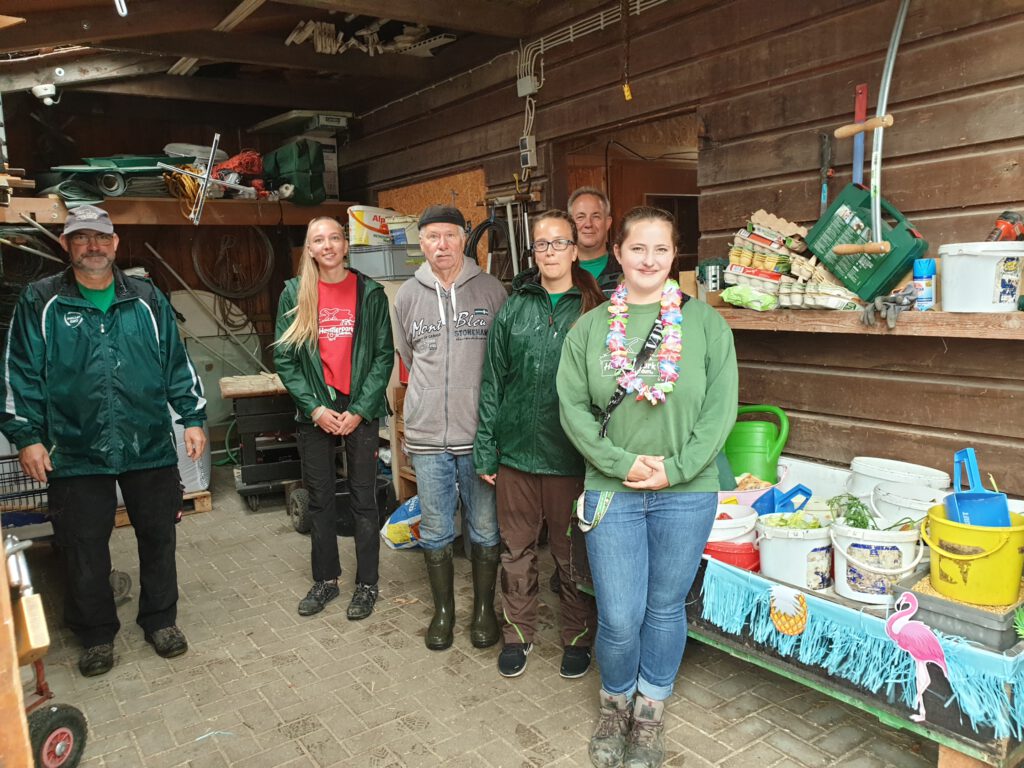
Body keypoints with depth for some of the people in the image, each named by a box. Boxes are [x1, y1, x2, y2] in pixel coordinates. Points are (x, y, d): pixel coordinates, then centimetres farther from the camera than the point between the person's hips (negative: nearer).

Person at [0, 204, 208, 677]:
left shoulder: (146, 299, 7)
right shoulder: (40, 302, 2)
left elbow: (177, 364, 8)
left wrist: (193, 418, 4)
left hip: (151, 447, 1)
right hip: (75, 454, -1)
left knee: (158, 538, 11)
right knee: (85, 549, 9)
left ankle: (160, 620, 30)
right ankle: (96, 635, 29)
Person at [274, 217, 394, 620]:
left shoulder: (369, 292, 0)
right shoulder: (295, 294, 3)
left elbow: (384, 355, -2)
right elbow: (284, 358, 1)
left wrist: (359, 410, -10)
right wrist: (315, 407, -9)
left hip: (360, 410, -1)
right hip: (314, 411, 2)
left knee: (364, 498, 5)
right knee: (320, 499, 11)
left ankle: (366, 583, 19)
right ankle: (325, 579, 27)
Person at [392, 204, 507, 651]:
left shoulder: (491, 290, -1)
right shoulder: (407, 296, 6)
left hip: (479, 432, -1)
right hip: (426, 434, 2)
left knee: (485, 529, 10)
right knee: (435, 531, 12)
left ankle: (484, 609, 29)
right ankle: (443, 610, 30)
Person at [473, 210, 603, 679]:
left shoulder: (592, 310, -2)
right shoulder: (514, 309, 4)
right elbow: (492, 381, 5)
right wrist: (485, 450, 2)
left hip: (570, 456, -2)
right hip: (516, 452, 2)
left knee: (572, 554, 11)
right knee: (516, 551, 13)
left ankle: (578, 637, 32)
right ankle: (518, 634, 32)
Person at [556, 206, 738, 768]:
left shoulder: (705, 323, -3)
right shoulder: (590, 328, 0)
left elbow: (720, 409, -5)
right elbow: (574, 408, -3)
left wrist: (674, 469, -12)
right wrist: (622, 463, -13)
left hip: (686, 493, 0)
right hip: (612, 490, 0)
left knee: (665, 609, 14)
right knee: (619, 617, 3)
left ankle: (649, 717, 37)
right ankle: (614, 706, 33)